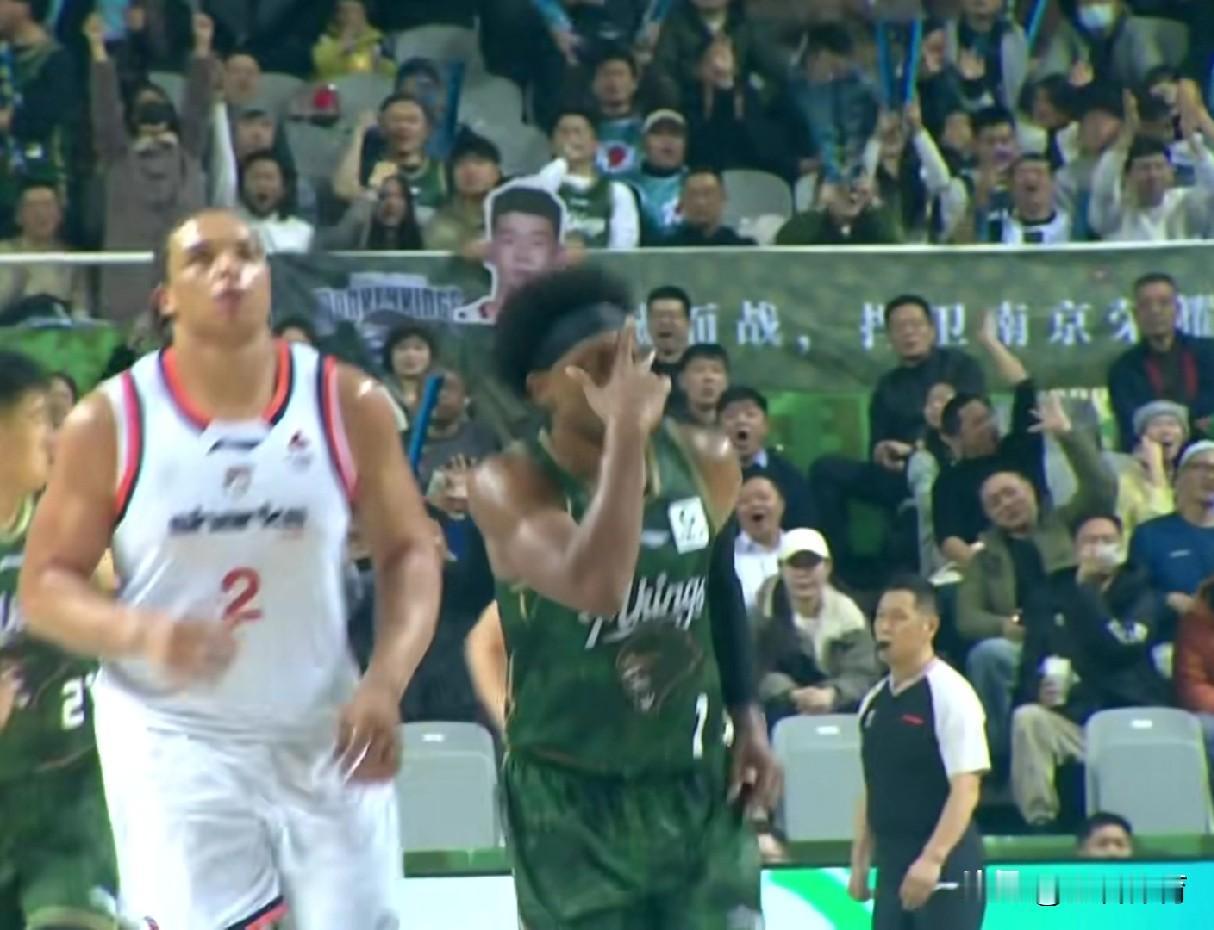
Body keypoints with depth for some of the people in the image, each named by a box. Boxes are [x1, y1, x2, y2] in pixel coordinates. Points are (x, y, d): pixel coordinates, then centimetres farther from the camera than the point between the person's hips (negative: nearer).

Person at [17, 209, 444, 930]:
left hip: (323, 734, 2)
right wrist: (140, 633, -24)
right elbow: (45, 586, -3)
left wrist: (385, 683, -13)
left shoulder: (349, 407, -2)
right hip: (172, 736, -2)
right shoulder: (111, 424, -6)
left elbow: (410, 553, 4)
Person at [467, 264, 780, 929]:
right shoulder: (511, 487, -19)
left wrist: (747, 717, 12)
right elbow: (597, 587, -38)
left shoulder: (703, 464, -2)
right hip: (568, 797, -4)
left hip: (696, 783, 4)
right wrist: (625, 437, -35)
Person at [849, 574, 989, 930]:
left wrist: (932, 859, -25)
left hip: (944, 866, -8)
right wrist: (860, 862, 15)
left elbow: (965, 788, -17)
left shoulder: (950, 694, -10)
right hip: (893, 864, 8)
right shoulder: (874, 701, 12)